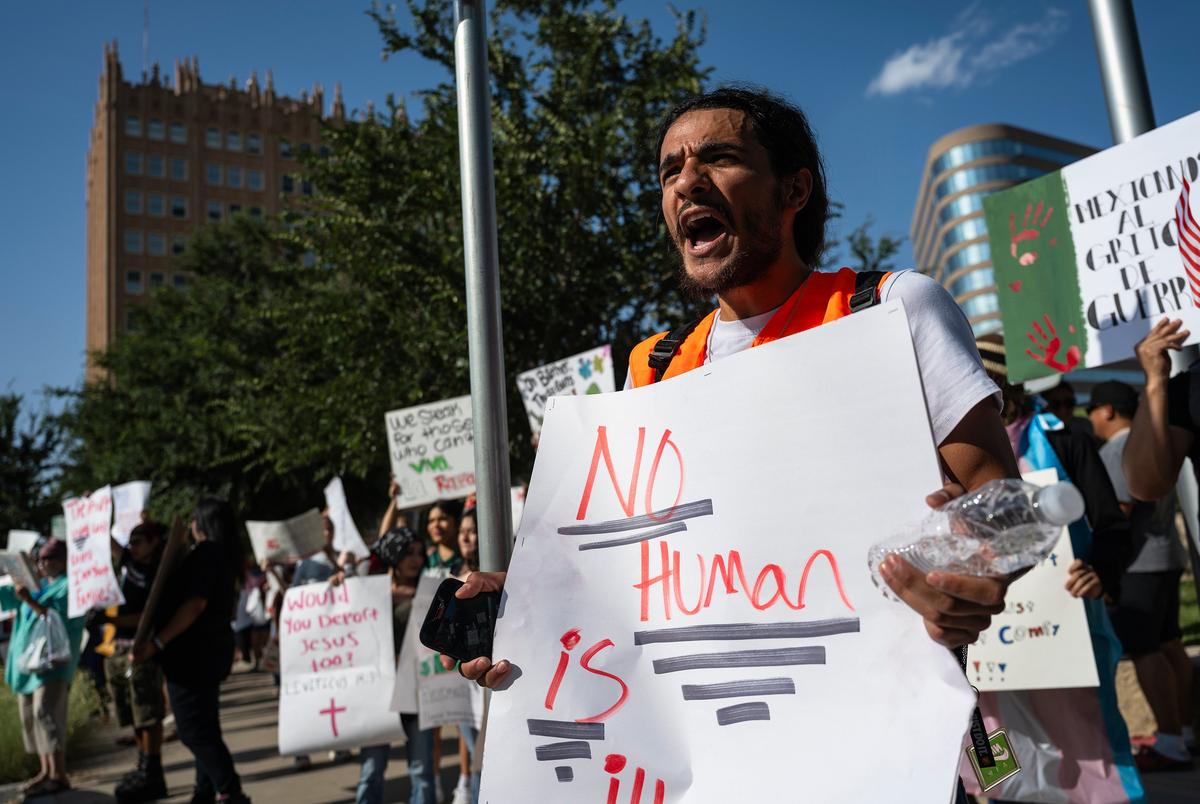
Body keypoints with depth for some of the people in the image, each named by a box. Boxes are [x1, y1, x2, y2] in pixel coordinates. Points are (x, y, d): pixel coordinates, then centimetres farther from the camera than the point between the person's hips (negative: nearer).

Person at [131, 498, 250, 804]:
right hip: (209, 648, 10)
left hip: (194, 651, -10)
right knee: (203, 726, 14)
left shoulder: (205, 552, -16)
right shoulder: (226, 554, 13)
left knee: (193, 728, -6)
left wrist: (157, 643, -26)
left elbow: (194, 604, -25)